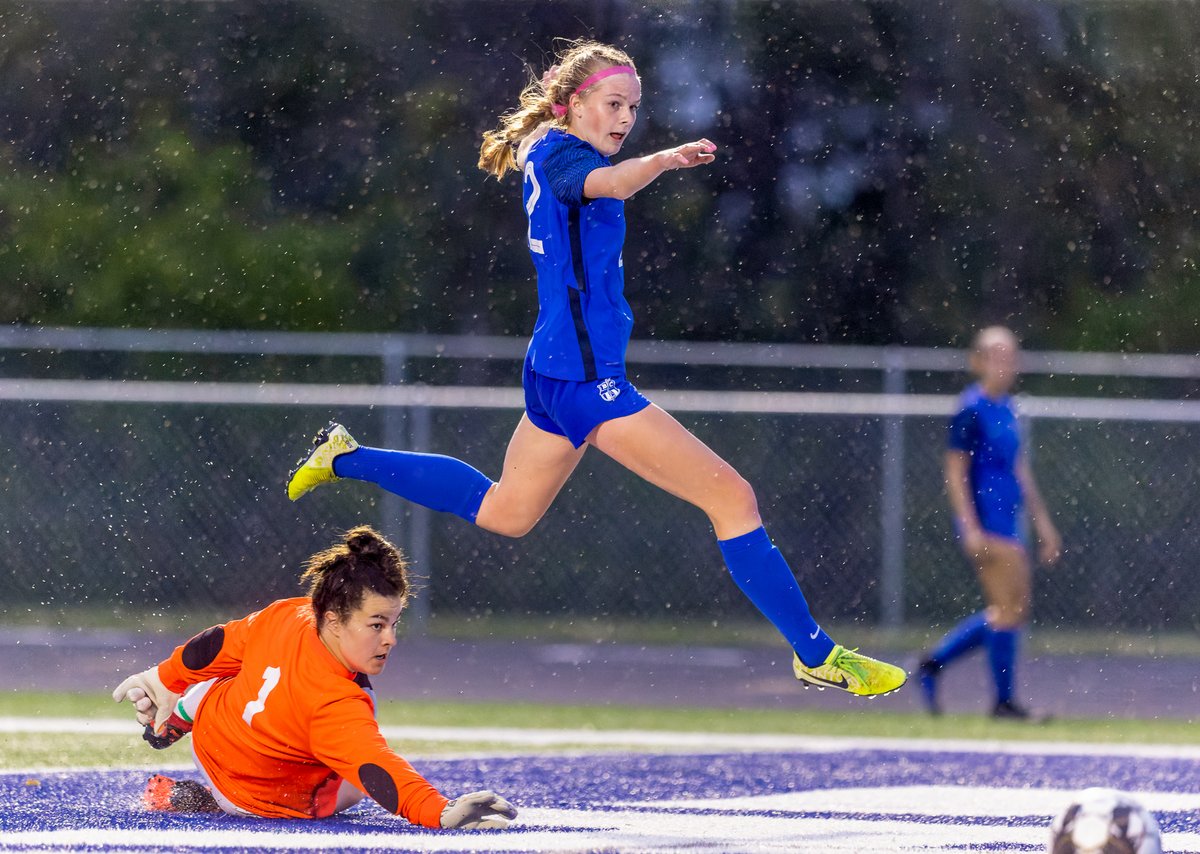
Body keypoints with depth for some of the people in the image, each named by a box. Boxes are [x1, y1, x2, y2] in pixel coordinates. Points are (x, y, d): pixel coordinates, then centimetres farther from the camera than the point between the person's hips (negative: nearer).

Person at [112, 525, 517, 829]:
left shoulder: (288, 615, -23)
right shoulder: (337, 706, -43)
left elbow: (221, 645, -7)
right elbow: (378, 770, -53)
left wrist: (165, 680, 11)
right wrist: (442, 813, -67)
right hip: (255, 799, -6)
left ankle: (173, 718, 56)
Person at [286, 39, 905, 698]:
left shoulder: (550, 156, 14)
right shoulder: (556, 152, -14)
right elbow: (607, 183, -38)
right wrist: (664, 161, -56)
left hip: (557, 371, 11)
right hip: (585, 374, -11)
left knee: (504, 511, 30)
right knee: (731, 497, -12)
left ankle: (346, 458, 34)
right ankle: (816, 654, -10)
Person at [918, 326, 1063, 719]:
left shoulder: (1006, 408, 14)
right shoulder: (971, 410, -11)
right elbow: (955, 474, -13)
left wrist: (1043, 523, 22)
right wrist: (971, 528, -19)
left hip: (1008, 523, 9)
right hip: (986, 524, -9)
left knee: (1012, 611, 11)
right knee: (1010, 609, -7)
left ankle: (933, 663, 19)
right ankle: (1003, 701, 2)